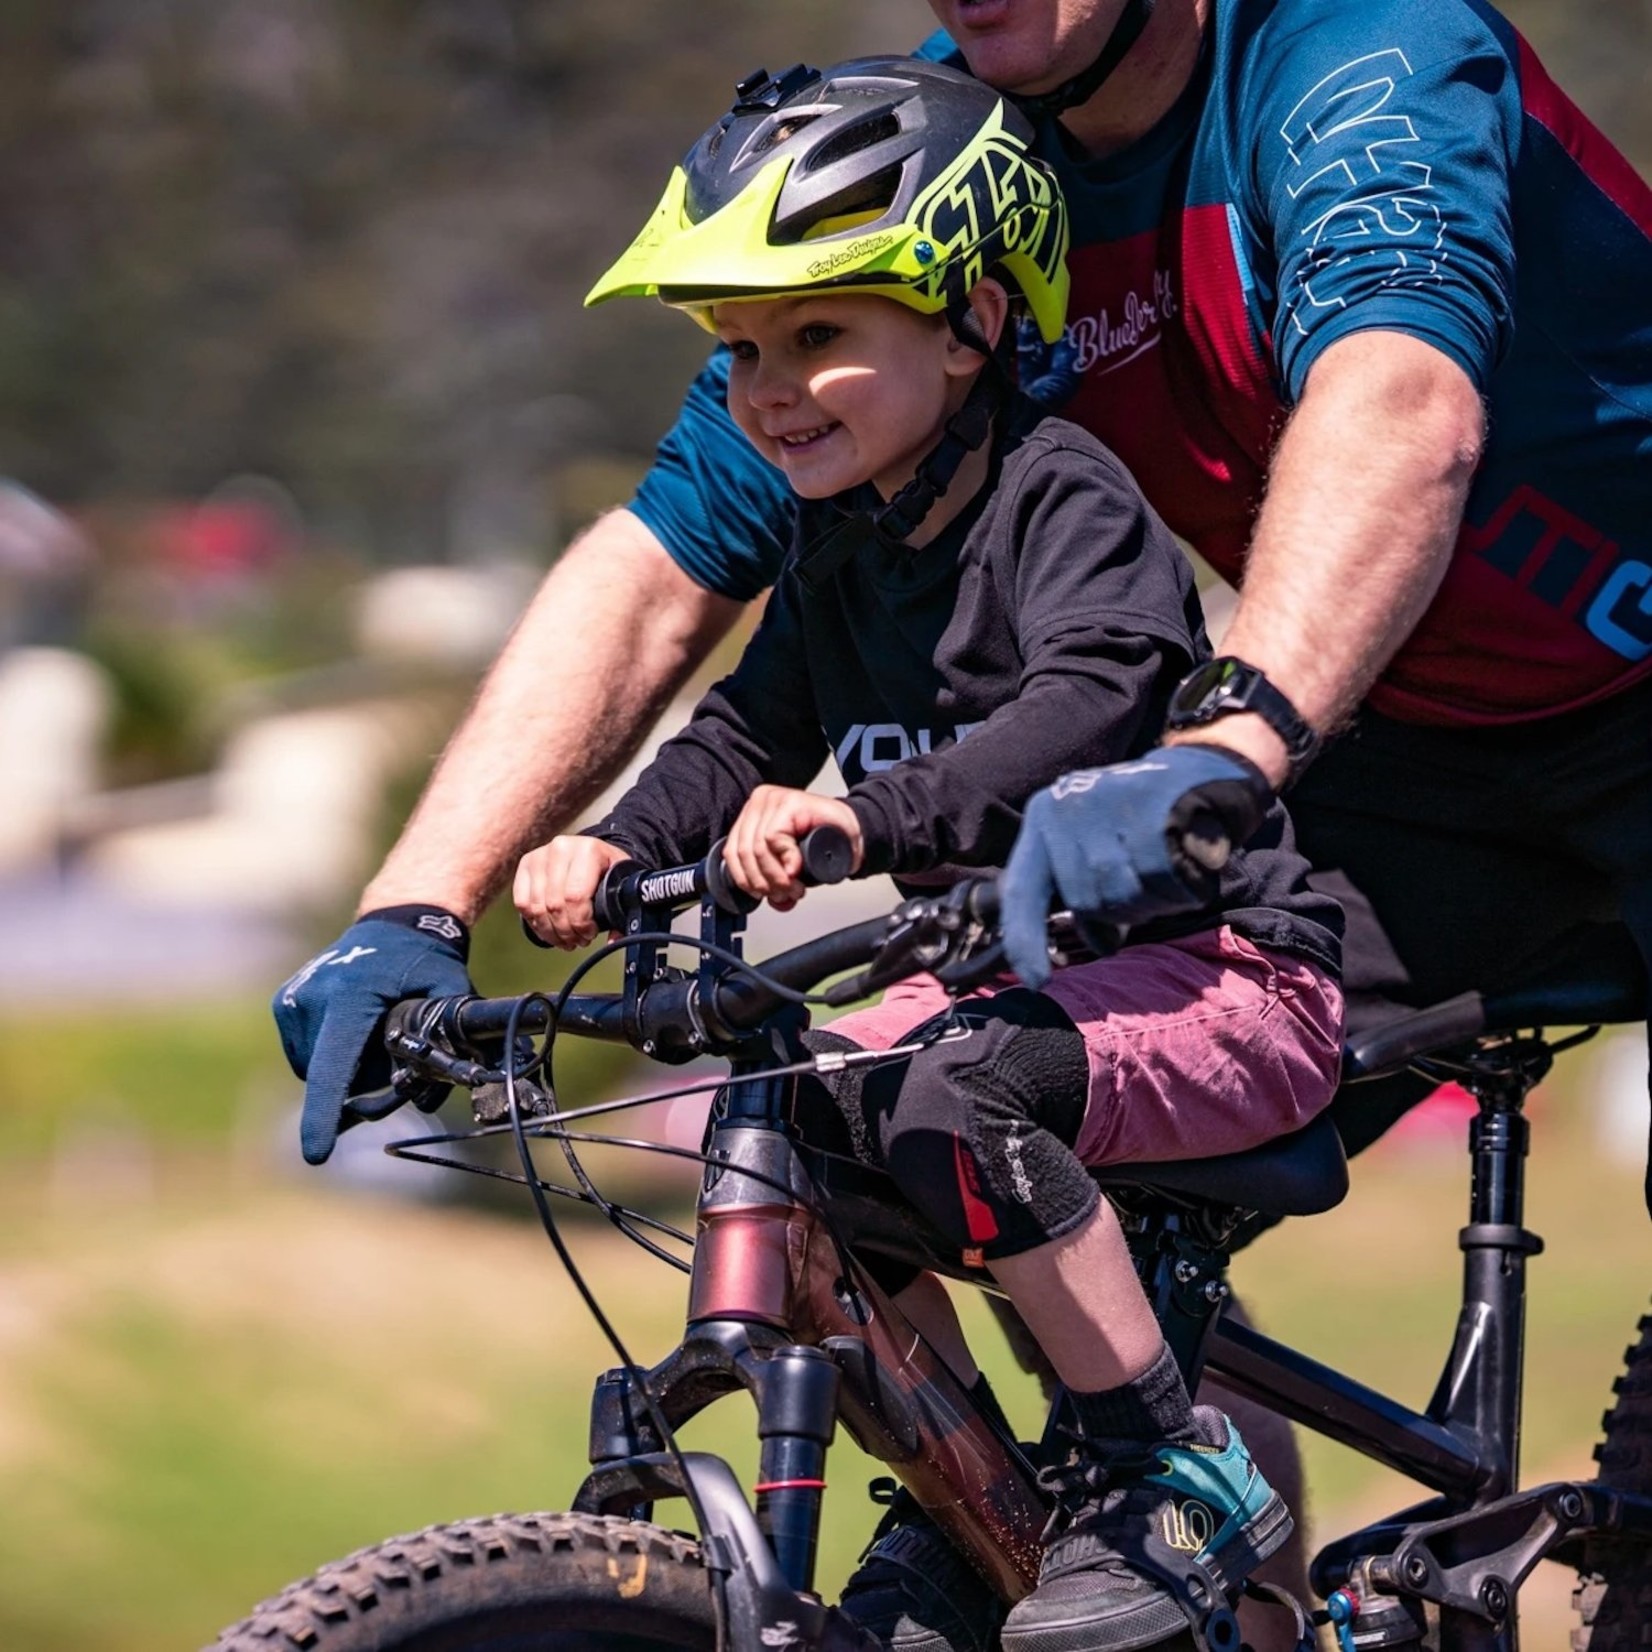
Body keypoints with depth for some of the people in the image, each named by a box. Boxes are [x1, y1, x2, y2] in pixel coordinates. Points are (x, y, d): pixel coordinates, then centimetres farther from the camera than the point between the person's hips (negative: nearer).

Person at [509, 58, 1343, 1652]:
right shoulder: (837, 554, 8)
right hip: (1022, 968, 9)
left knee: (951, 1098, -31)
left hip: (1223, 970, -9)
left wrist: (873, 815, -48)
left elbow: (1089, 705, -34)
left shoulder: (1065, 497, -17)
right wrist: (611, 845, -10)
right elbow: (744, 735, 11)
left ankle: (1177, 1475, -18)